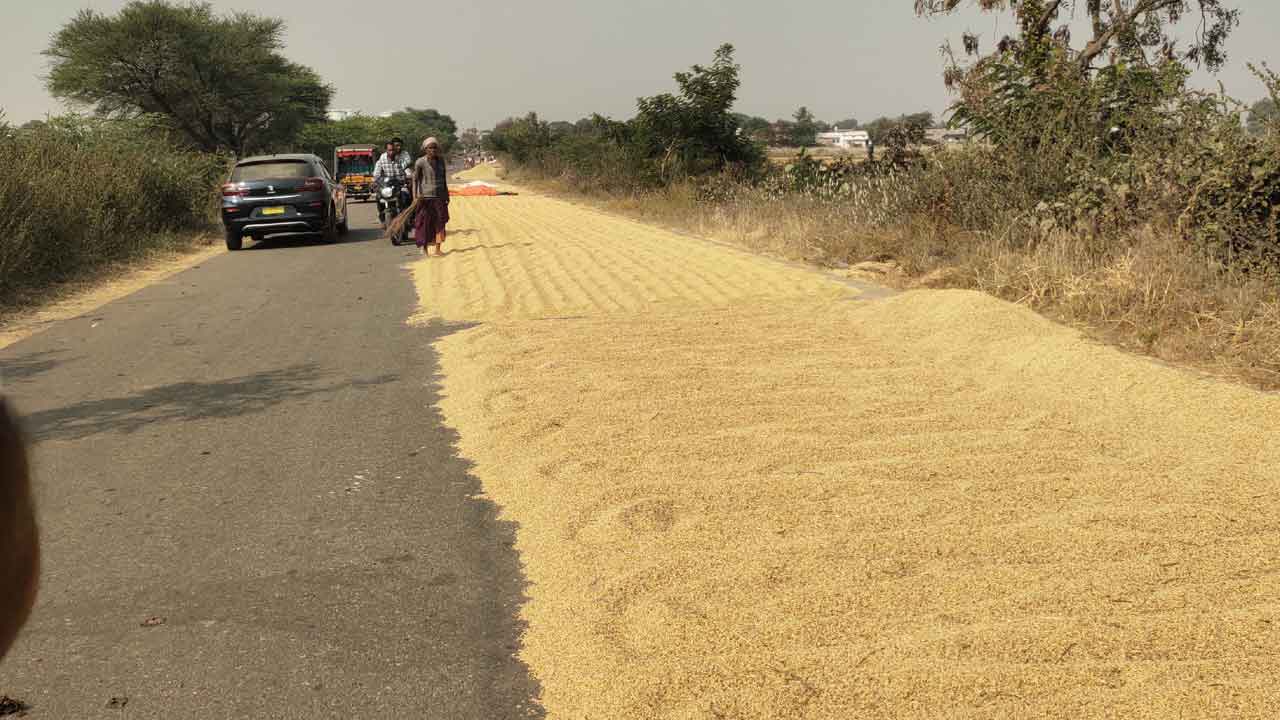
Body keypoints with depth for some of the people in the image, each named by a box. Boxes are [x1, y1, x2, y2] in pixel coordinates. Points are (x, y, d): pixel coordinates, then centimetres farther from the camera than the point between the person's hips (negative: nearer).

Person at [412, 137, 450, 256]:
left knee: (440, 222, 2)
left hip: (439, 195, 4)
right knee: (425, 222, 3)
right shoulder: (420, 162, -10)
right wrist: (415, 196, -18)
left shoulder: (441, 159, 6)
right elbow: (415, 179, -9)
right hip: (425, 195, -4)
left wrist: (446, 193, 16)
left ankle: (438, 249, 9)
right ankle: (424, 247, 18)